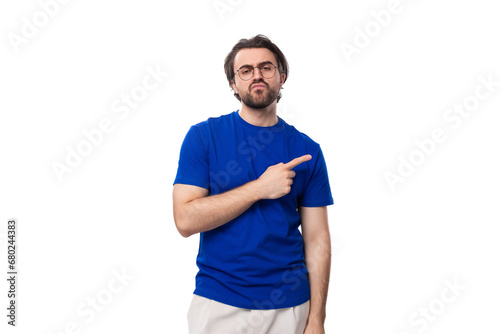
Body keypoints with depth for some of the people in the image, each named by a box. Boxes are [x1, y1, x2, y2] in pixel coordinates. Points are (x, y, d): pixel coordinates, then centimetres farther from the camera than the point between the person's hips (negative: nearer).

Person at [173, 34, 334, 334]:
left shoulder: (307, 151, -1)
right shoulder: (204, 136, -6)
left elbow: (317, 239, -1)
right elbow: (185, 220, -14)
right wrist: (259, 188, -18)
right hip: (218, 303, -1)